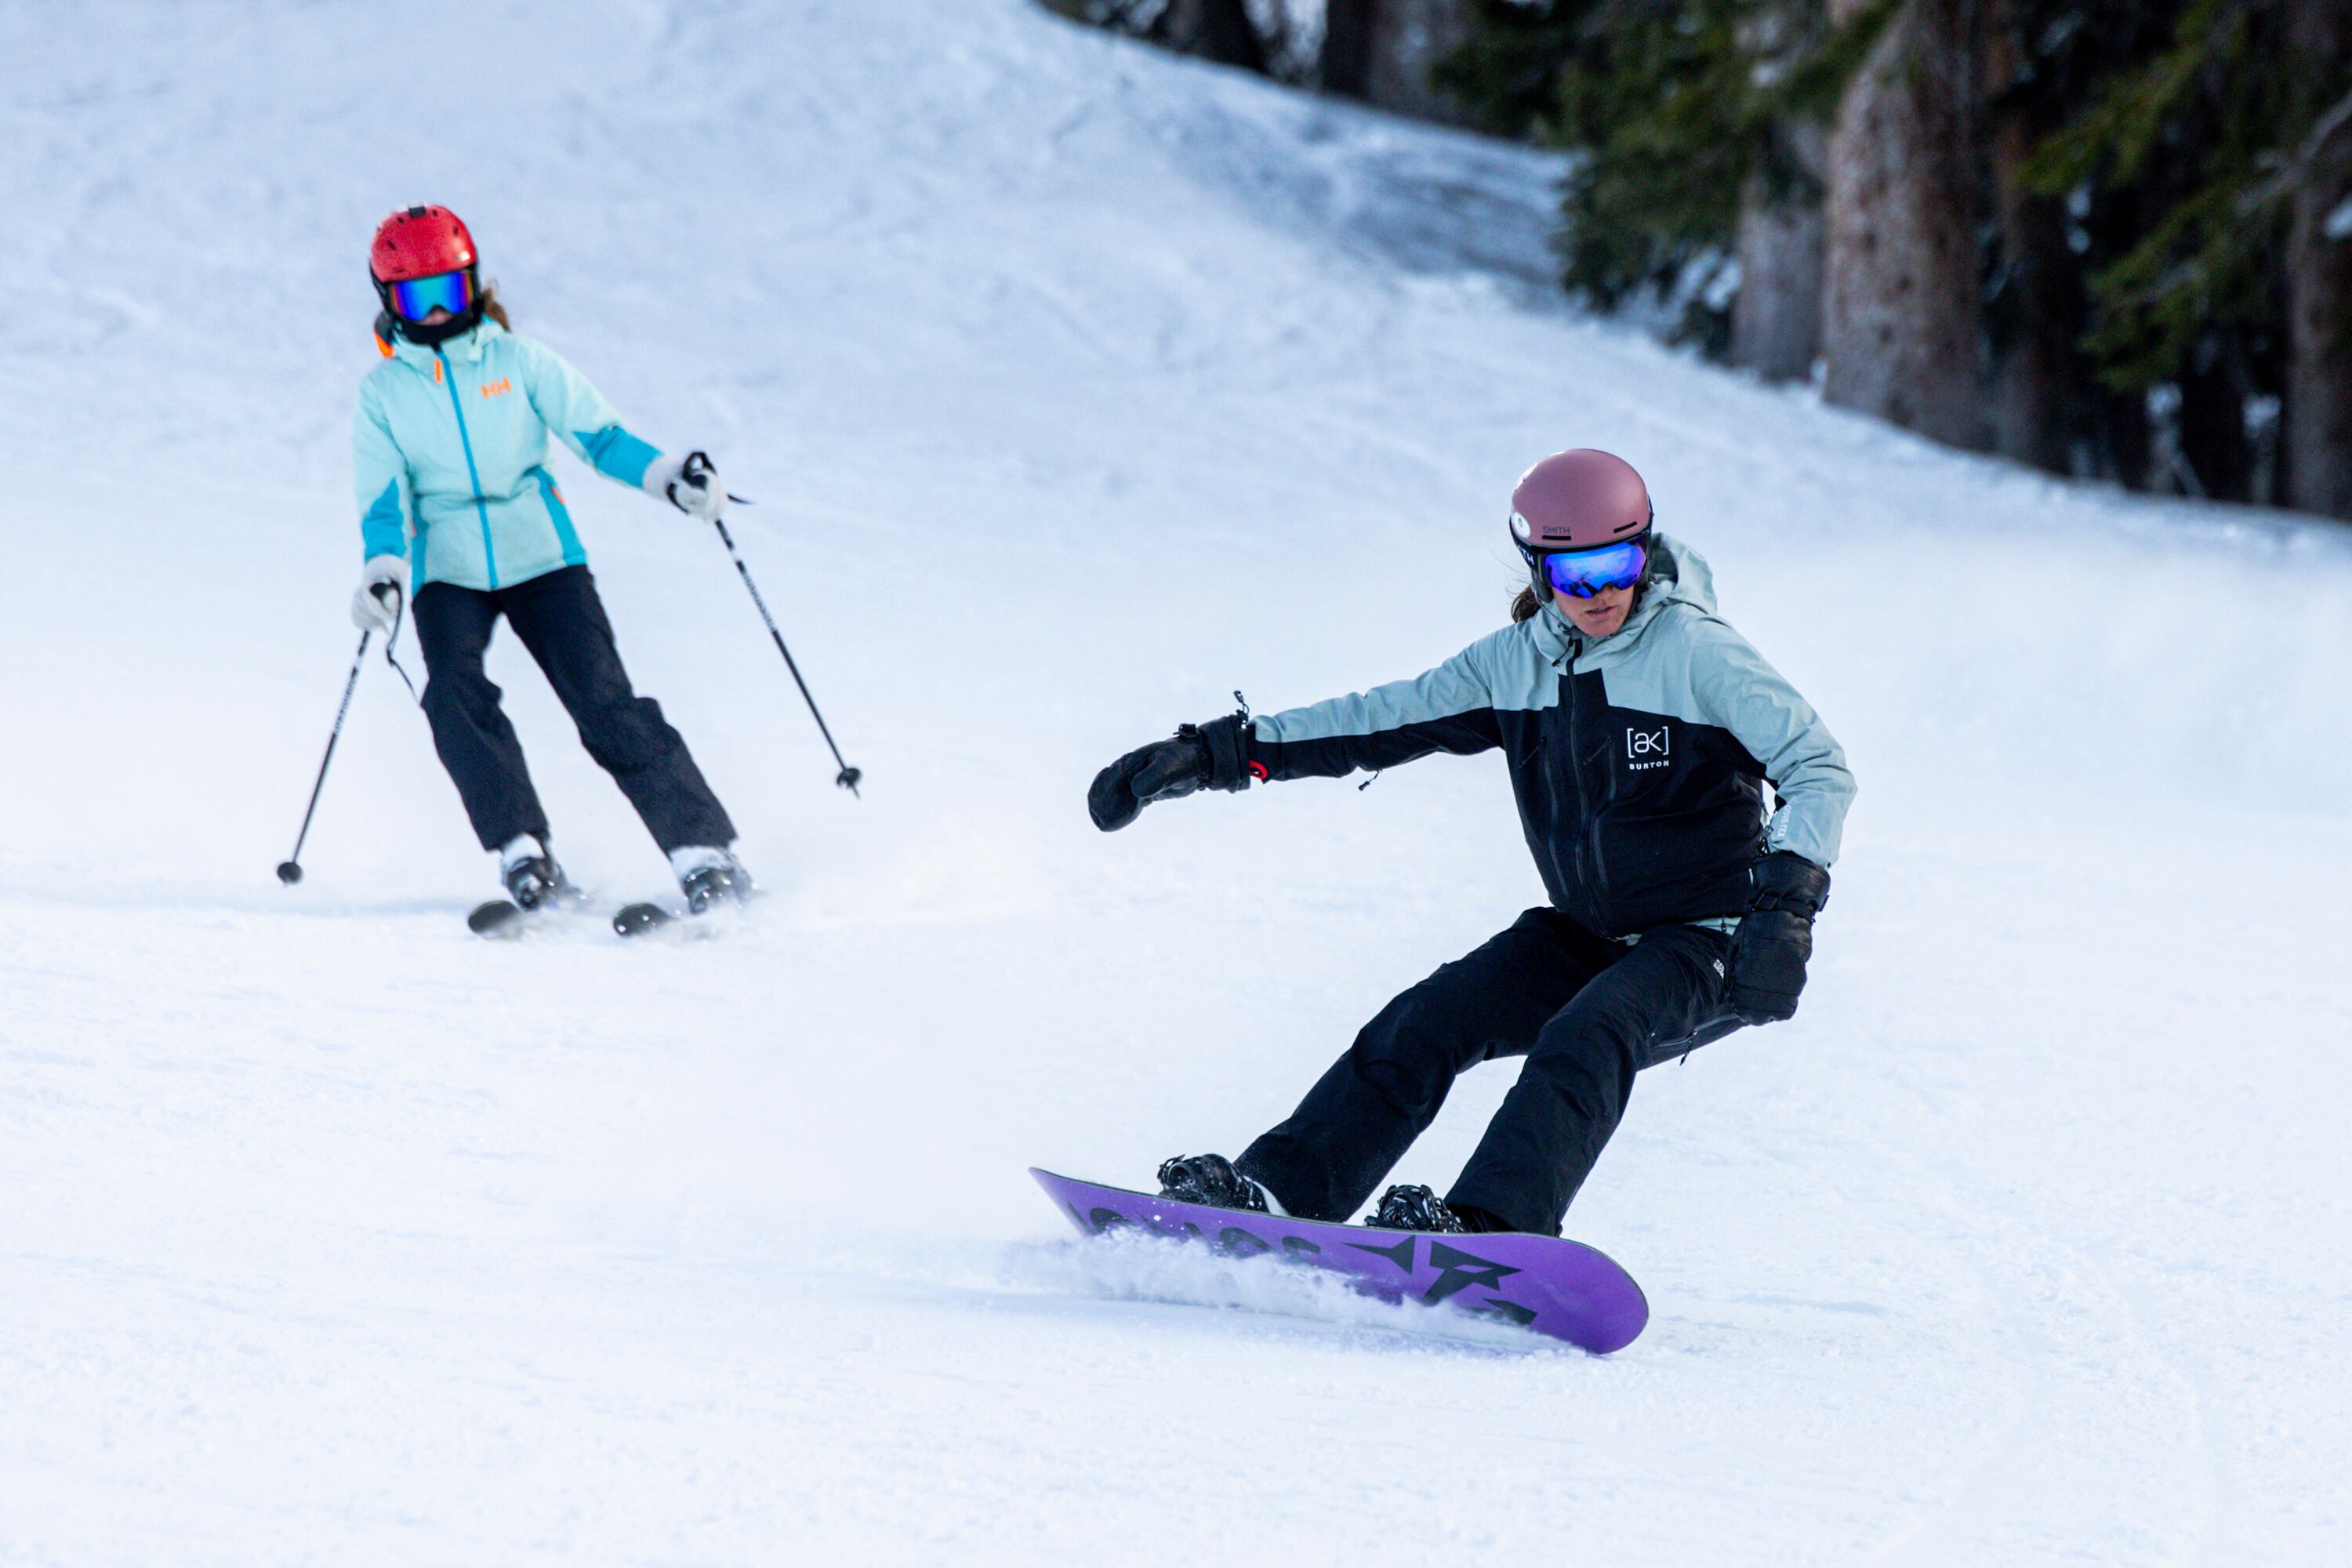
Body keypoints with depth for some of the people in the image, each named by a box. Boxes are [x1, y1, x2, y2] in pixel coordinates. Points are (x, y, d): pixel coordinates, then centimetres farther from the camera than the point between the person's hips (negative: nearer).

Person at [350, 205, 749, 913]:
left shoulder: (519, 362, 3)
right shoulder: (383, 394, 4)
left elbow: (596, 433, 0)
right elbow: (383, 502, -2)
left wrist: (667, 477, -16)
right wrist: (383, 572, -22)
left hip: (541, 556, -1)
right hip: (448, 571, 1)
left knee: (606, 705, -12)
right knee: (456, 694, -26)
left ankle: (704, 853, -9)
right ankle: (525, 856, -24)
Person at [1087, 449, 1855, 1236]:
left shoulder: (1696, 652, -15)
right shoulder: (1518, 661, 2)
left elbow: (1820, 772, -16)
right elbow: (1382, 719, 7)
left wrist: (1786, 904, -31)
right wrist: (1216, 753, 2)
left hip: (1710, 941, -6)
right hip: (1585, 933, 6)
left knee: (1584, 1040, -32)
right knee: (1428, 1022, -12)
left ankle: (1491, 1226, -47)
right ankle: (1277, 1189, -14)